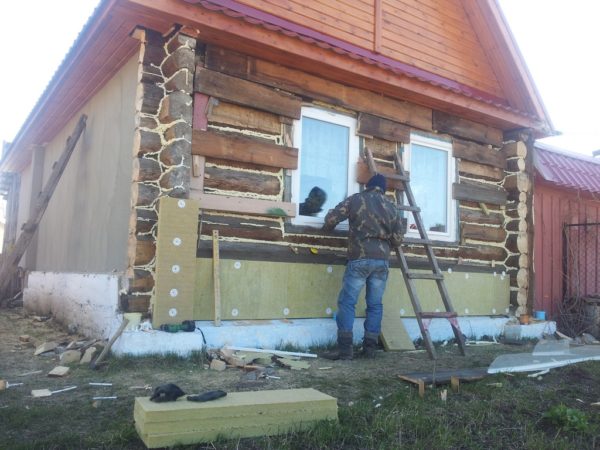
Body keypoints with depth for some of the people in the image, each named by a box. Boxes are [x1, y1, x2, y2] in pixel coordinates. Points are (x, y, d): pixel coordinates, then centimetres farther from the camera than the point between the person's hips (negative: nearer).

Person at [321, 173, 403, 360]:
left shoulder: (356, 199, 6)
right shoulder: (392, 207, 14)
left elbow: (331, 218, -2)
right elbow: (397, 239, 13)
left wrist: (327, 228, 20)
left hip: (360, 258, -3)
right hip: (382, 260, 4)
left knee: (347, 302, -2)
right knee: (375, 304, 9)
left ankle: (345, 348, -7)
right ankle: (370, 347, 10)